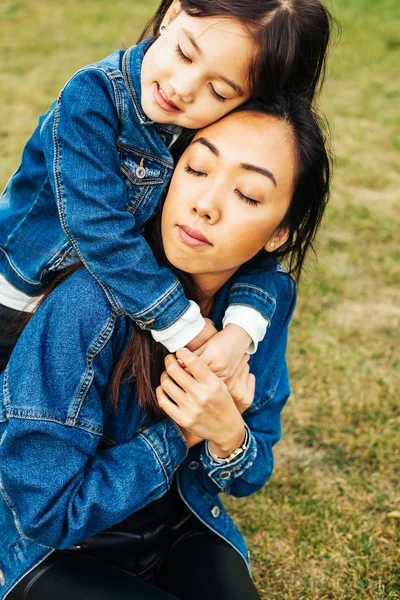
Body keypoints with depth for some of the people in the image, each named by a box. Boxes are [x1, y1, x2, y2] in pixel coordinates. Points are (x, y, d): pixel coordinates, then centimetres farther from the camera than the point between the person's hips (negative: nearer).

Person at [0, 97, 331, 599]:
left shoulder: (269, 296, -13)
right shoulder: (87, 307, -29)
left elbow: (248, 478, -2)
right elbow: (45, 511, -21)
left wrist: (229, 436, -25)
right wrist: (182, 432, -24)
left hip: (184, 530, 3)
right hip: (57, 553, -3)